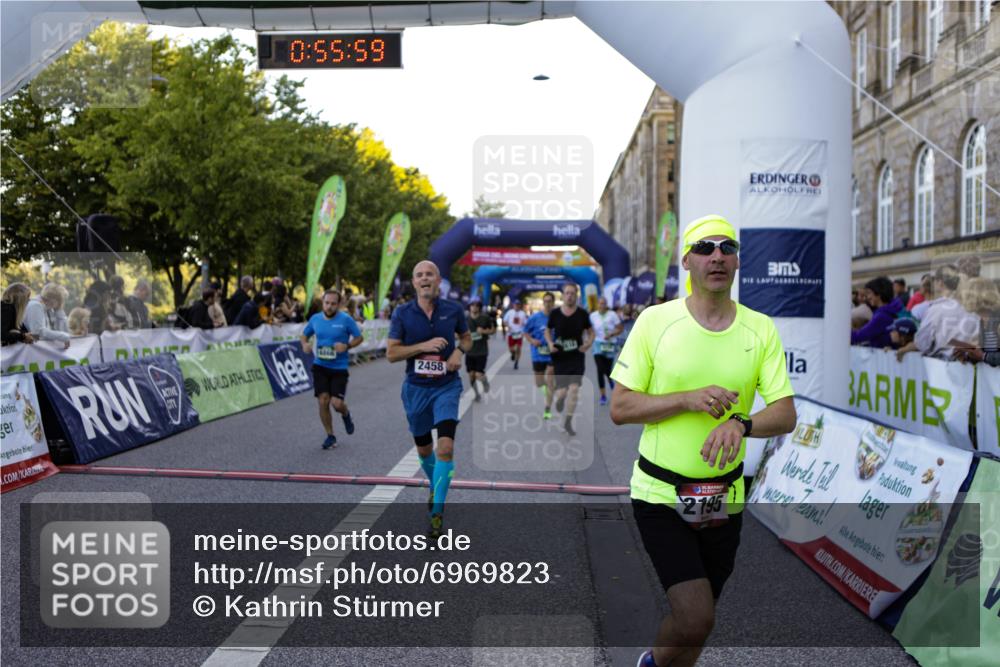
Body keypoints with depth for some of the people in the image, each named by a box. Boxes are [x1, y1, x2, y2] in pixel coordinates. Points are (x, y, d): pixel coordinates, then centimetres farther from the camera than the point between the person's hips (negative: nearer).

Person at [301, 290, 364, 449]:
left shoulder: (346, 320, -8)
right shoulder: (315, 319, 3)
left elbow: (359, 337, 0)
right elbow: (305, 334, 19)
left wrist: (347, 346, -18)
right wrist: (305, 344, -3)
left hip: (339, 367, -3)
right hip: (320, 366, 3)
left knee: (337, 403, -11)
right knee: (323, 402, -2)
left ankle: (346, 414, 28)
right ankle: (330, 436, 17)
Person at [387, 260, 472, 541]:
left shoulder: (453, 309, -4)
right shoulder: (402, 313, -6)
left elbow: (467, 337, 13)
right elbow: (391, 353, -7)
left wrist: (459, 351, -9)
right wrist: (424, 345, -19)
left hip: (446, 386, -1)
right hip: (416, 388, 1)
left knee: (446, 448, -16)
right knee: (424, 449, 16)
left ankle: (437, 512, -6)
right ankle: (435, 486, 47)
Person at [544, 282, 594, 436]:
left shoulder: (582, 314, -2)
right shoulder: (555, 313, -3)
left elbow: (591, 332, 8)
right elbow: (548, 331, 11)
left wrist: (588, 343, -12)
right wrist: (550, 343, -8)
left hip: (577, 356, 0)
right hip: (559, 357, 0)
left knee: (574, 389, -8)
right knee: (562, 391, 0)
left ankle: (568, 422, 8)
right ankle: (559, 398, 41)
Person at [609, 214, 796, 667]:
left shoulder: (761, 329, 0)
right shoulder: (655, 320, -7)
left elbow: (786, 414, -3)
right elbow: (619, 408, -7)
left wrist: (740, 423, -23)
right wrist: (689, 398, -20)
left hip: (724, 498, 3)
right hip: (659, 493, -3)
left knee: (696, 619, 15)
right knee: (696, 622, -13)